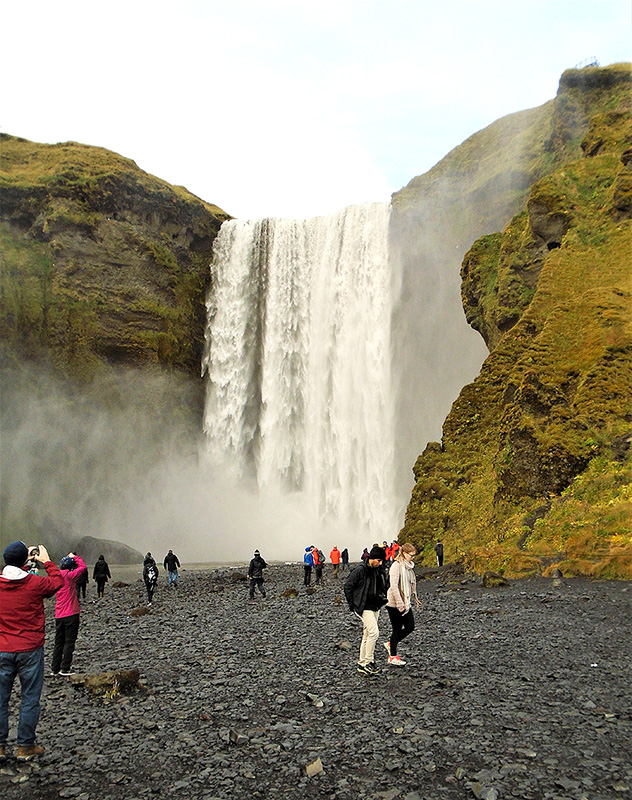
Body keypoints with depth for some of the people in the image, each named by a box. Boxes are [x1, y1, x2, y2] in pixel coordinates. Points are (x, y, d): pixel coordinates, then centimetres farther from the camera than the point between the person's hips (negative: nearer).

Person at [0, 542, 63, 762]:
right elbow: (58, 581, 5)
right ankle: (26, 747, 16)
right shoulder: (35, 583, -14)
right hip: (30, 649, -3)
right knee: (30, 698, 8)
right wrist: (46, 562, 13)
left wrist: (23, 561, 18)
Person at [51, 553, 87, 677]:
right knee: (69, 641, 1)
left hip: (59, 615, 7)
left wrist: (70, 558, 16)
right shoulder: (69, 576, -14)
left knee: (59, 642, 14)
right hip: (71, 614, -7)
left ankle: (55, 668, 17)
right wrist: (75, 557, -1)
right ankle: (65, 668, 3)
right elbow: (83, 567, -13)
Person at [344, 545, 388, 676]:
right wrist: (352, 604, -9)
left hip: (375, 607, 7)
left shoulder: (379, 570, 6)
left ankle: (362, 664, 19)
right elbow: (348, 586, -10)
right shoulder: (360, 570, -16)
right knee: (374, 632, -16)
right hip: (364, 607, -7)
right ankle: (368, 661, -4)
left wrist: (382, 599, 13)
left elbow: (384, 586, 23)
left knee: (367, 635, 11)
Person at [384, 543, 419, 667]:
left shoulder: (409, 566, 9)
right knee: (397, 629, 2)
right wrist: (399, 604, -24)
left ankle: (390, 644, 27)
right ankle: (392, 657, 18)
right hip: (394, 604, -8)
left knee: (410, 627, 8)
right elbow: (394, 586, -24)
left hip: (405, 603, 8)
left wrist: (414, 596, 21)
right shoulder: (396, 566, -19)